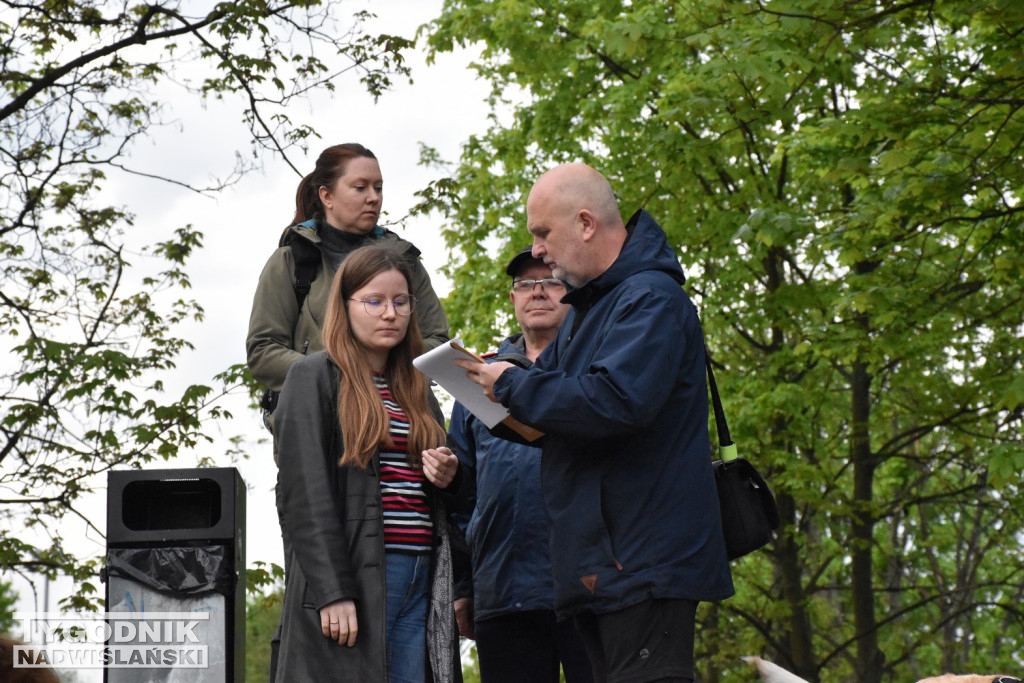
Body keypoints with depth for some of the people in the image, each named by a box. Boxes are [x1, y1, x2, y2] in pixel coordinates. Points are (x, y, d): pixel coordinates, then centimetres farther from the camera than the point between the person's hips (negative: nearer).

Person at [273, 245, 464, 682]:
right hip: (348, 580, -6)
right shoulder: (314, 376, 2)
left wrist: (445, 478, 3)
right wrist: (332, 592, -17)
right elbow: (303, 494, -8)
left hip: (420, 580, 6)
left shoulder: (417, 388, 21)